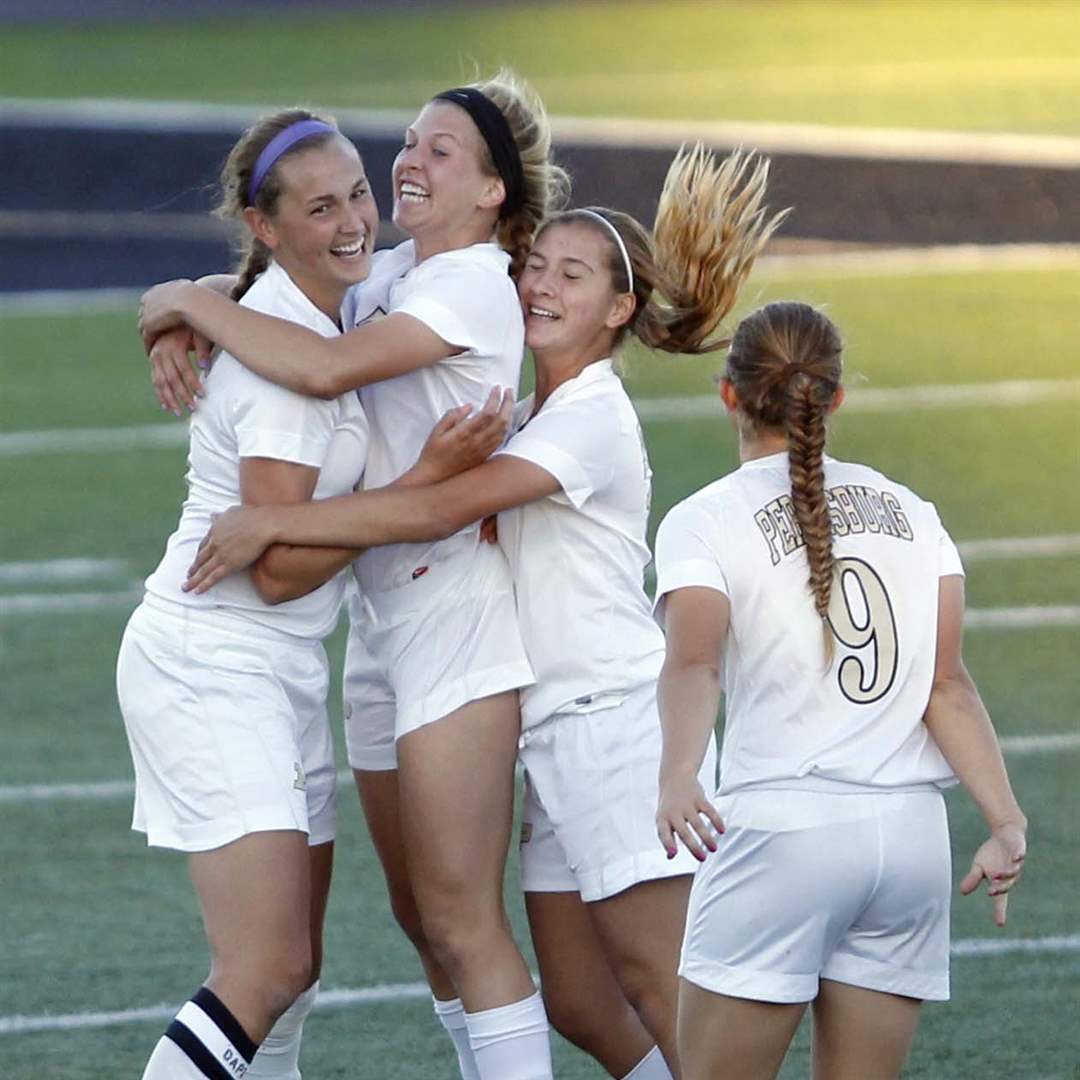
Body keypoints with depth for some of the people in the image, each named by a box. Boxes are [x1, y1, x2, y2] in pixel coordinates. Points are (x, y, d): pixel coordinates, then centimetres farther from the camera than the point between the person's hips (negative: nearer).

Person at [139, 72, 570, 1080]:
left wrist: (192, 301, -15)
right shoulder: (392, 273, 14)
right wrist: (181, 337, 0)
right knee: (420, 912, 12)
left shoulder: (473, 286, -13)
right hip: (379, 610, 9)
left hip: (453, 608, -9)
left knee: (459, 918, -11)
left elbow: (326, 366, -26)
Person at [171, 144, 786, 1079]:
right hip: (555, 733, 9)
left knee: (657, 985, -11)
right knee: (577, 1000, 7)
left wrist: (273, 523, -21)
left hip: (616, 717, -9)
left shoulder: (591, 418, -12)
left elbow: (435, 511, -22)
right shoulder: (528, 416, 18)